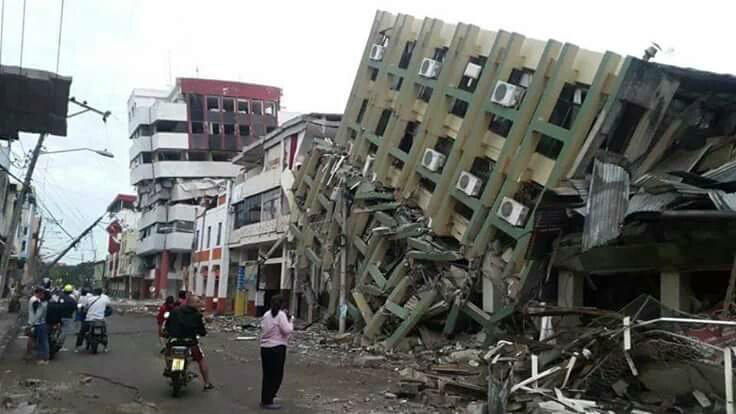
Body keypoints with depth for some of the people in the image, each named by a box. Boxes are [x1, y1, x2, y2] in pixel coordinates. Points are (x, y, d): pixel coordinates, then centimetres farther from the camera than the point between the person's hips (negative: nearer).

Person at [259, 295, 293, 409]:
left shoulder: (266, 314, 12)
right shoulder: (281, 314, -10)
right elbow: (287, 330, -17)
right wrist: (291, 321, 0)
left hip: (264, 348, 7)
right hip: (277, 348, -7)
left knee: (267, 375, 15)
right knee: (276, 375, 2)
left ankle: (265, 400, 22)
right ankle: (268, 401, 4)